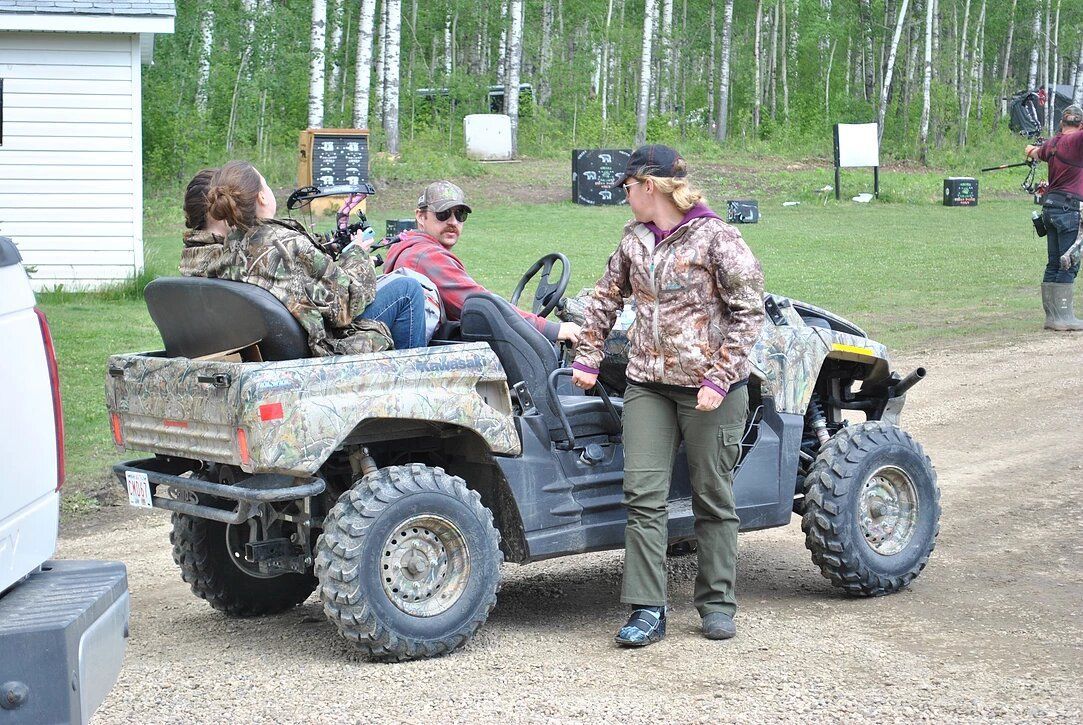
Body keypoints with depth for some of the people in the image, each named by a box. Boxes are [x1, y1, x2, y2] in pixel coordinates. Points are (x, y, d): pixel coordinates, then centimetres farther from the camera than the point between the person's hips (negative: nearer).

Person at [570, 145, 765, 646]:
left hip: (708, 387, -5)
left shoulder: (716, 238, -10)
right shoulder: (634, 238, 9)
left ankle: (717, 604, 19)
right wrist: (587, 358, 18)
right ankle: (647, 612, 0)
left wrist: (719, 378, -16)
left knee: (713, 499, 6)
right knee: (643, 497, -3)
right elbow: (606, 298, 22)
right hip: (647, 384, 5)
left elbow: (749, 312, -10)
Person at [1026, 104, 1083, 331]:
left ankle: (1051, 315, 13)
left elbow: (1037, 153, 36)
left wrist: (1032, 150, 58)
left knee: (1054, 264, 11)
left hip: (1050, 207, 8)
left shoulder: (1052, 143, 13)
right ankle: (1063, 317, -7)